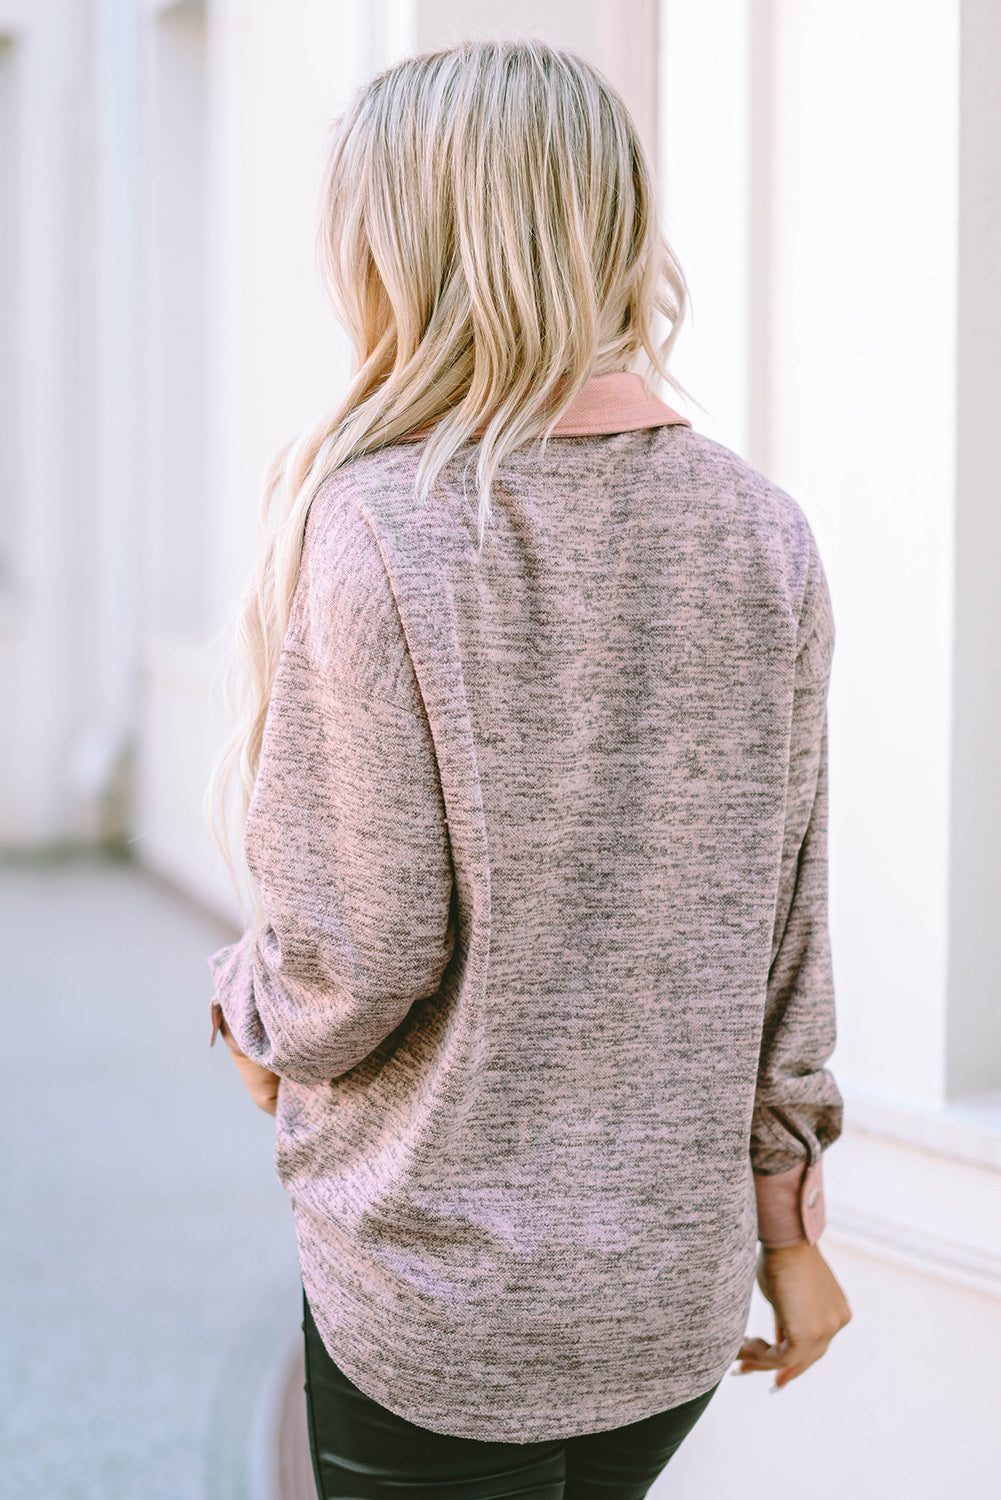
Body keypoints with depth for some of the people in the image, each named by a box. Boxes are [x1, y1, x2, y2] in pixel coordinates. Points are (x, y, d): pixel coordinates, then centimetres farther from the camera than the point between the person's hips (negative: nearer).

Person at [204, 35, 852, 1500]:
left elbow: (358, 967, -17)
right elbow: (789, 928, 4)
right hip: (680, 1291, 5)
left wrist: (247, 1007, 5)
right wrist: (784, 1219, 14)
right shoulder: (765, 537, -2)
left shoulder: (378, 529, -19)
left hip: (441, 1307, -5)